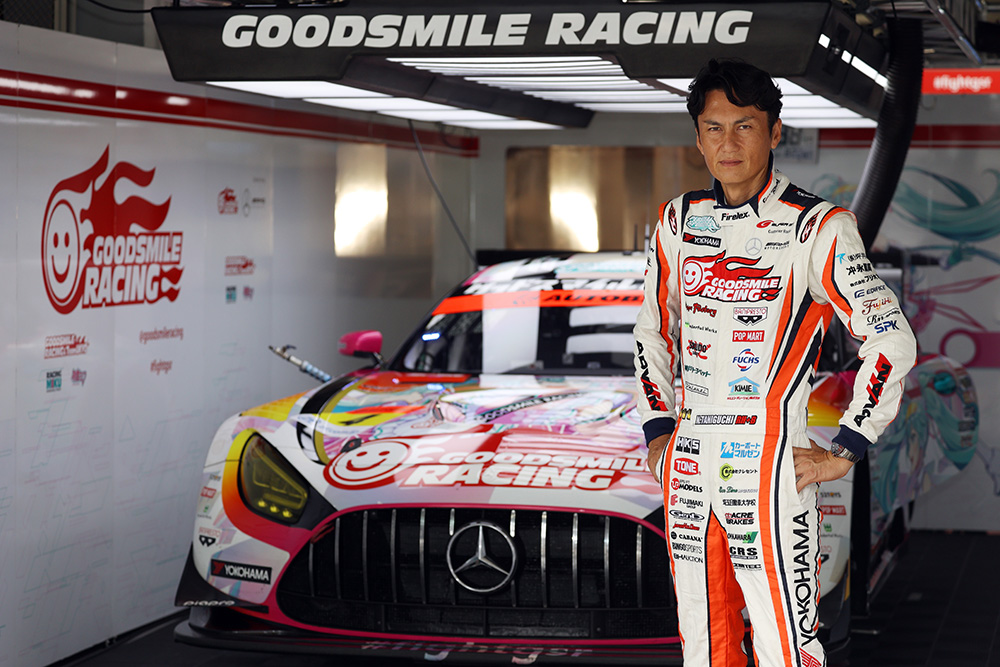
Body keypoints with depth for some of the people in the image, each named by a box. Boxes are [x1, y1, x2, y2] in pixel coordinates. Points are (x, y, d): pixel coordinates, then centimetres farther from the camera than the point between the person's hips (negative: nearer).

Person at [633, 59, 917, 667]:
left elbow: (892, 342, -10)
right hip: (689, 465, 6)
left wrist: (843, 454, -9)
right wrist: (657, 430, 13)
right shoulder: (680, 220, 8)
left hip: (771, 470, -6)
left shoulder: (816, 228, -9)